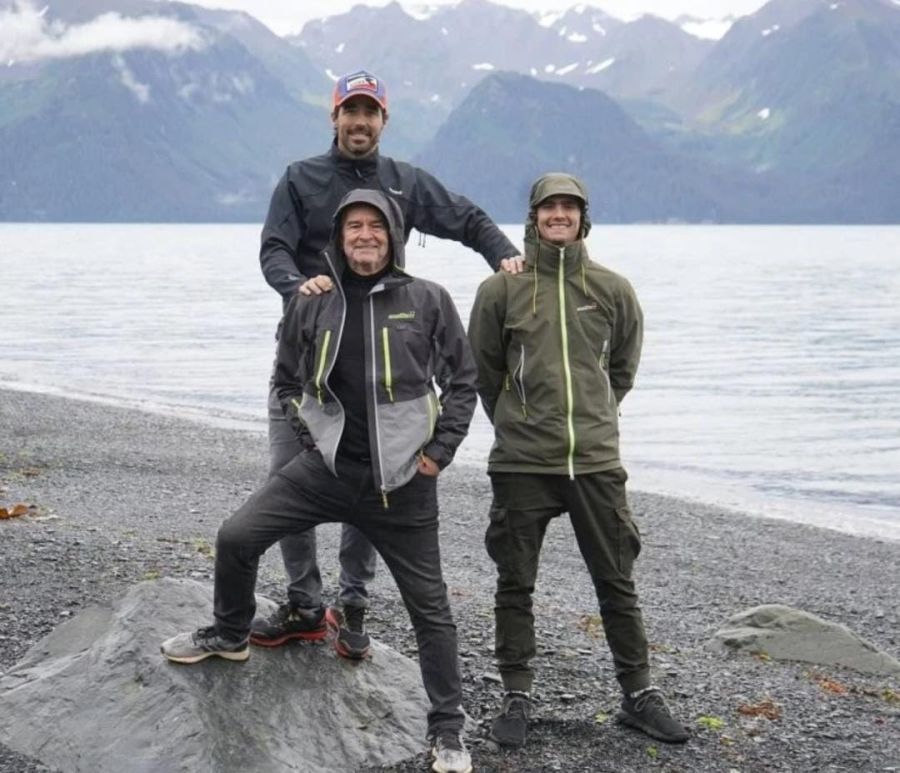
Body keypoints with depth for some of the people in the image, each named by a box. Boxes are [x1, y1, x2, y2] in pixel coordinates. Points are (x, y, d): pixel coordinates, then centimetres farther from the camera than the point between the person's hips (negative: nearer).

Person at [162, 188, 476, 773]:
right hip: (325, 468, 3)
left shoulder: (428, 301, -4)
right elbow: (288, 380, 15)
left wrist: (439, 451, -4)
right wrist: (312, 439, 5)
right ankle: (230, 636, 26)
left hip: (403, 480, -2)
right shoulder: (313, 303, 2)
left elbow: (462, 381, 2)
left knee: (428, 604, 4)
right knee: (237, 537, -2)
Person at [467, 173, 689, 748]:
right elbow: (484, 369, 9)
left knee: (617, 582, 8)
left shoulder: (613, 290, 4)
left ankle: (639, 695, 20)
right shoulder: (502, 288, -1)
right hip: (521, 463, -1)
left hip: (597, 461, 1)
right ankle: (518, 699, 17)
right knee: (515, 585, 6)